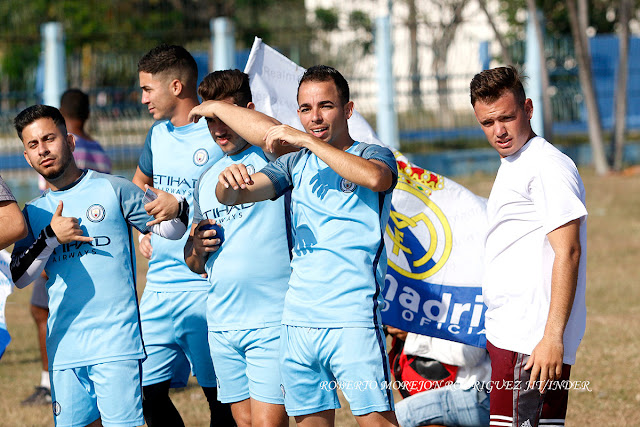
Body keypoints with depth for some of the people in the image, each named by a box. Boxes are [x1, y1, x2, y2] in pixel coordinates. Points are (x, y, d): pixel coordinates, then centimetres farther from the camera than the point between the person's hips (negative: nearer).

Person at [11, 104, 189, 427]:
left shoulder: (112, 190, 4)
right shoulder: (34, 214, 15)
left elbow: (170, 230, 6)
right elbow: (18, 278, 6)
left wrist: (177, 209, -18)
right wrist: (50, 237, -8)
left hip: (116, 340, -4)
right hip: (65, 347, 4)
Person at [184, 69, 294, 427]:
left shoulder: (271, 158, -4)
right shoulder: (207, 180, 18)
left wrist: (219, 107, -17)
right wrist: (196, 248, 1)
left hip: (271, 320, -7)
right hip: (222, 324, 7)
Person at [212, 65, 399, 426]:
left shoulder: (374, 155, 1)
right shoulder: (297, 164, 15)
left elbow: (375, 177, -24)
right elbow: (232, 197, 8)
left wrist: (307, 139, -22)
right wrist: (229, 180, -17)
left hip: (353, 319, -5)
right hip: (299, 319, 5)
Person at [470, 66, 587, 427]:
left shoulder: (548, 166, -11)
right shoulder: (511, 165, 20)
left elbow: (567, 252, -18)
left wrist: (553, 337, -24)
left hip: (532, 344, -10)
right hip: (507, 336, 10)